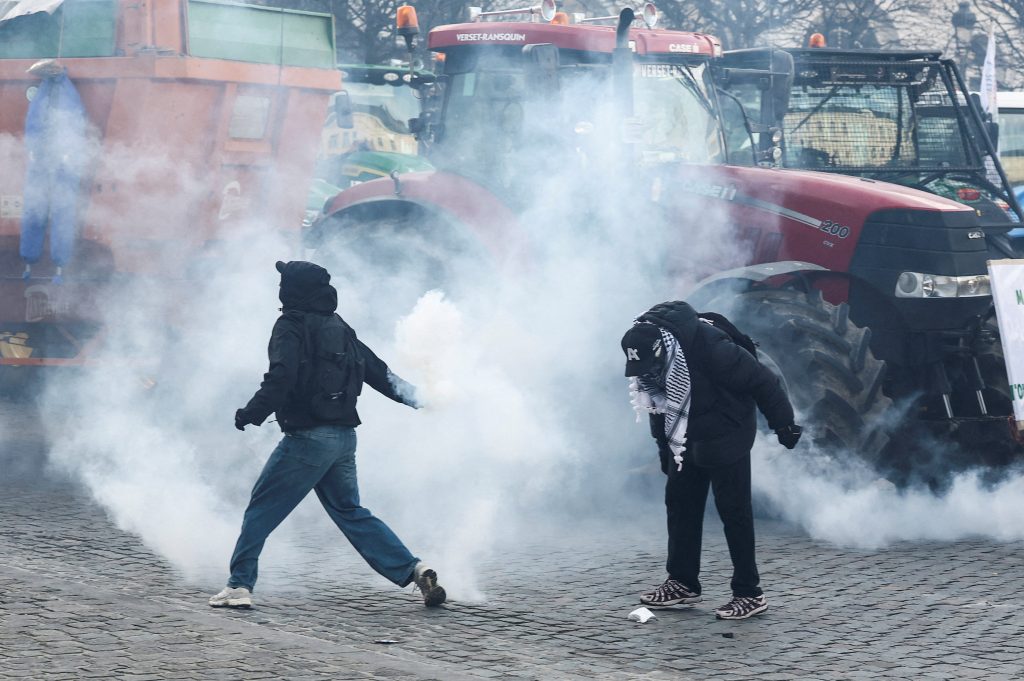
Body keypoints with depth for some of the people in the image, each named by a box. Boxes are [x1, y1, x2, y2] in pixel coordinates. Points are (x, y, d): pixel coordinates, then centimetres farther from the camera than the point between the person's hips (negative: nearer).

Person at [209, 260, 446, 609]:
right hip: (345, 437, 7)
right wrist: (415, 397, 29)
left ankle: (239, 586, 0)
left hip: (308, 438, -7)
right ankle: (415, 570, 5)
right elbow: (377, 371, 19)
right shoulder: (339, 328, 14)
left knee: (261, 509, 3)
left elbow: (280, 380, -21)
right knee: (350, 512, 15)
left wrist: (249, 414, -13)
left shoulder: (290, 327, -8)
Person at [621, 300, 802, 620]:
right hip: (686, 442, 7)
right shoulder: (647, 360, -11)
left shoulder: (709, 347, -33)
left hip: (726, 436, -7)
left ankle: (750, 593, -1)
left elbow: (761, 380, -23)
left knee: (733, 509, -6)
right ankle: (683, 582, 18)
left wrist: (783, 423, -16)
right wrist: (663, 448, 14)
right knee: (679, 503, 7)